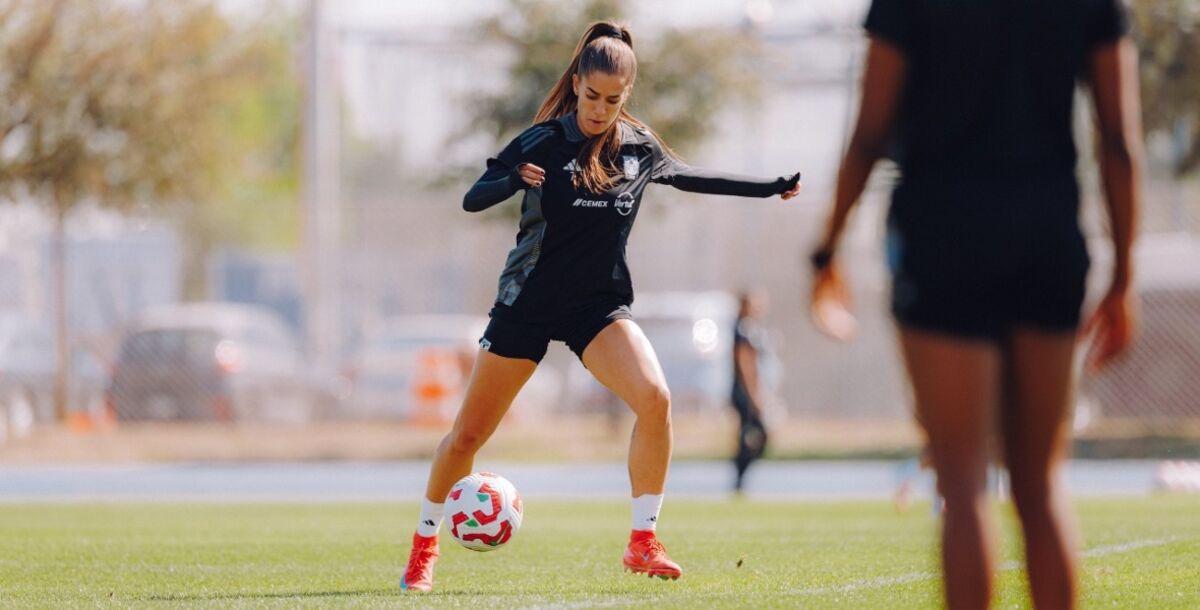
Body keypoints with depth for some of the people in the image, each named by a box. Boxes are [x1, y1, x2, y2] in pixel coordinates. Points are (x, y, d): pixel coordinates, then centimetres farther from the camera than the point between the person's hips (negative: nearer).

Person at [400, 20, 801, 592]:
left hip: (600, 304, 2)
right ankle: (424, 544, 26)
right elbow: (471, 199, -14)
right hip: (528, 304, -2)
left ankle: (642, 543, -14)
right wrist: (515, 179, -35)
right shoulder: (543, 142, -11)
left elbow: (688, 175, 20)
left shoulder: (640, 147, -1)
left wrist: (770, 187, 26)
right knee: (468, 434, 2)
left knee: (655, 398, -24)